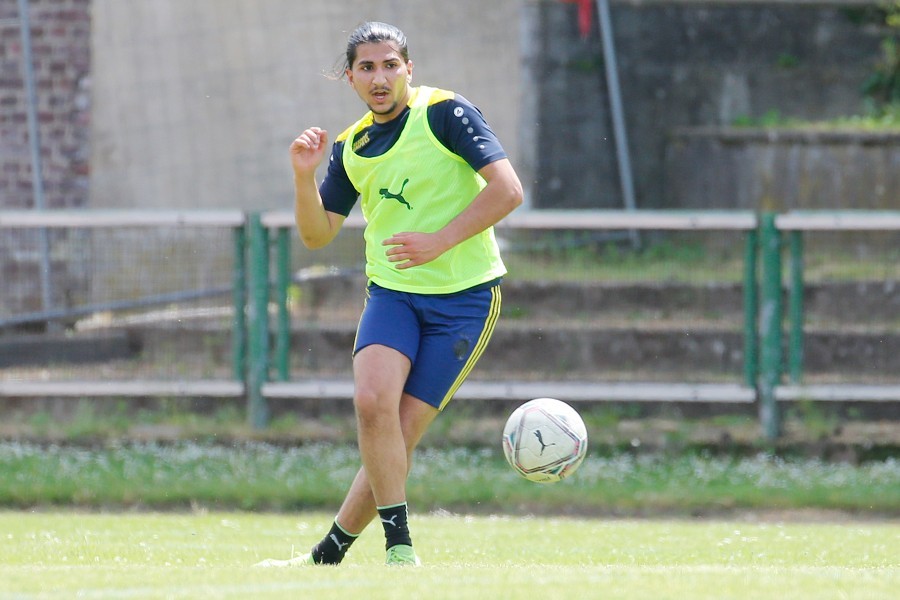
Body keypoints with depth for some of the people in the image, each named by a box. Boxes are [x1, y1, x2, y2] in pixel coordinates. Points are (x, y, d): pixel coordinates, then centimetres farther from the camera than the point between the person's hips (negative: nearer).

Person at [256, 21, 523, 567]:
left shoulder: (444, 113, -8)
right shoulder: (351, 148, 10)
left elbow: (507, 190, -14)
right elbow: (318, 234, 13)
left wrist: (437, 242, -21)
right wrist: (305, 175, -5)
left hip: (464, 296, -4)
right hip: (392, 292, 4)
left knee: (400, 436, -6)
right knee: (373, 401, -22)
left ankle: (330, 554, 7)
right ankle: (400, 550, -16)